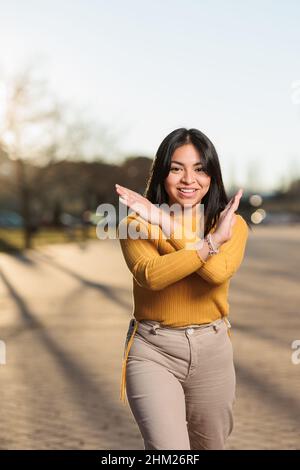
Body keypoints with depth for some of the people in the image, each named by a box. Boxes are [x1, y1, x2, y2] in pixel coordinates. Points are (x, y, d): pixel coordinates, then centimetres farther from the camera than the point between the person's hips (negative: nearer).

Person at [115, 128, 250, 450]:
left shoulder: (233, 224, 0)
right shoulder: (136, 223, -4)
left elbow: (218, 272, -20)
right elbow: (151, 276, -22)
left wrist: (168, 225, -20)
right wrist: (212, 242, -24)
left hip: (212, 351, 3)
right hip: (153, 351, -3)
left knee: (209, 445, 20)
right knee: (168, 447, -19)